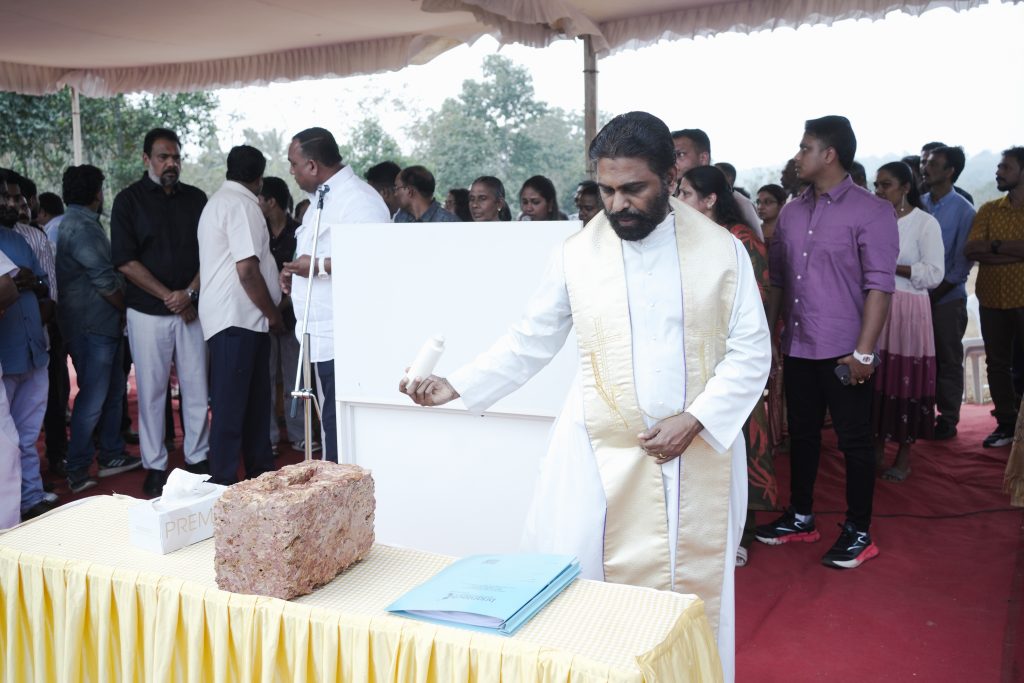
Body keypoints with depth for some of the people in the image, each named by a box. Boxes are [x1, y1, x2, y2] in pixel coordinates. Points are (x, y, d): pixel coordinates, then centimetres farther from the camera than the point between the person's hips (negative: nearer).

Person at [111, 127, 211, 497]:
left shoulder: (196, 198, 9)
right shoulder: (129, 200, 1)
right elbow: (126, 261, -5)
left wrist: (190, 292, -9)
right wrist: (168, 296, -11)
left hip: (191, 309, 2)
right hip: (148, 311, -2)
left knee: (197, 387, 4)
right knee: (151, 390, 2)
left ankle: (198, 458, 15)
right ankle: (155, 466, 11)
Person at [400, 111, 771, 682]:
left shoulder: (722, 250, -2)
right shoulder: (578, 253, -1)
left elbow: (750, 353, -1)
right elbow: (531, 343, 5)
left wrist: (694, 420, -14)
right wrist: (456, 386, -5)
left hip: (700, 452, 0)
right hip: (600, 454, 0)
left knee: (693, 591, 10)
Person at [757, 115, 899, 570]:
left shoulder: (872, 212, -9)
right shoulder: (790, 213, 10)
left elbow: (879, 285, -13)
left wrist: (863, 352, -18)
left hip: (844, 353, -6)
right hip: (797, 348, 6)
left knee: (854, 441, 5)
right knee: (801, 435, 16)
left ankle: (858, 532, 18)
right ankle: (800, 517, 31)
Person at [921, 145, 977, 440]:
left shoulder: (963, 210, -6)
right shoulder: (918, 204, 5)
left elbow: (963, 261, -8)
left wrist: (936, 294, -12)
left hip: (948, 298, -4)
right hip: (916, 294, 4)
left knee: (948, 360, 5)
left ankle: (948, 419, 14)